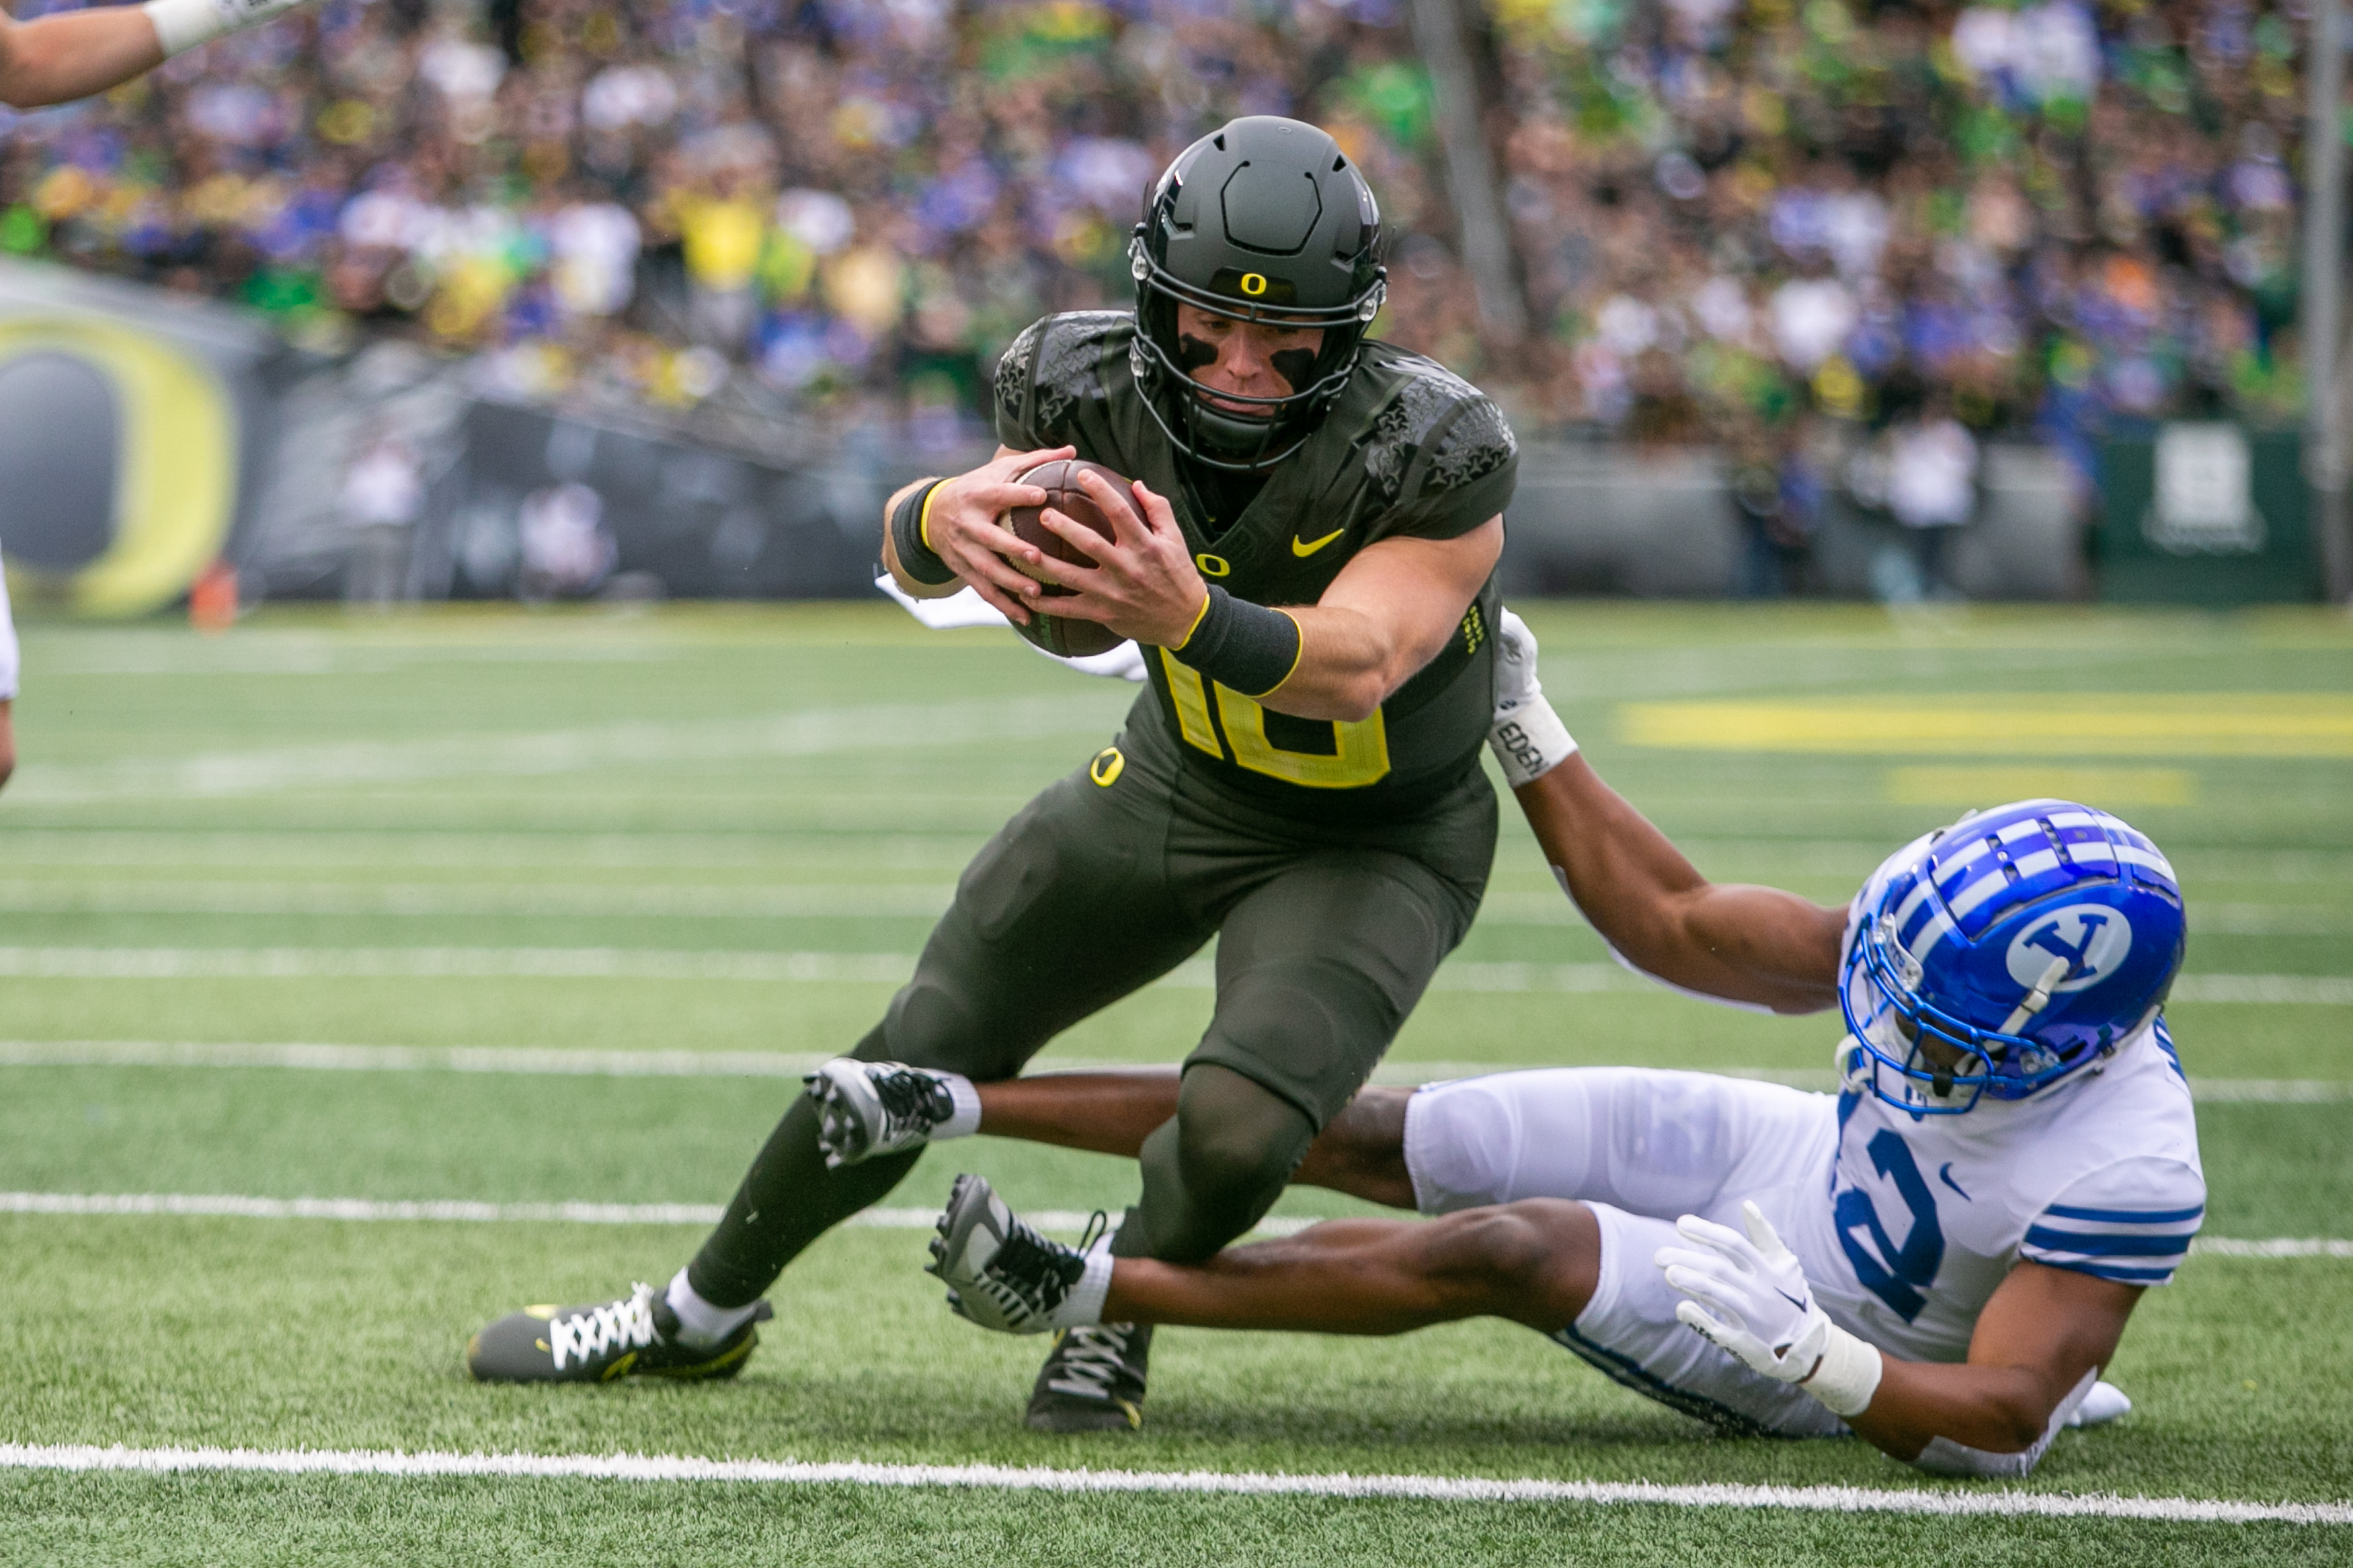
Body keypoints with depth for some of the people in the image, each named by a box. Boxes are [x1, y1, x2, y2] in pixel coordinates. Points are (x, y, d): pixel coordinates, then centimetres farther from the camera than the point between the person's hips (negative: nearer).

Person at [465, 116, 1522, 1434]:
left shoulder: (1429, 456, -33)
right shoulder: (1101, 389, -20)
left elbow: (1355, 667, -44)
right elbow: (908, 551, -14)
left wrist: (1188, 616, -64)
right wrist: (944, 521, -40)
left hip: (1373, 839, -4)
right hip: (1183, 781, 4)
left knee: (1236, 1127, -26)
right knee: (920, 1061, 8)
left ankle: (1111, 1323, 8)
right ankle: (702, 1314, 32)